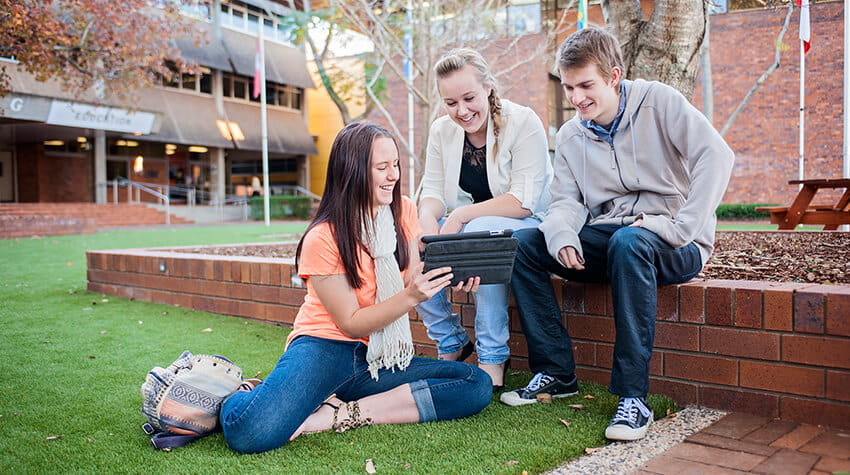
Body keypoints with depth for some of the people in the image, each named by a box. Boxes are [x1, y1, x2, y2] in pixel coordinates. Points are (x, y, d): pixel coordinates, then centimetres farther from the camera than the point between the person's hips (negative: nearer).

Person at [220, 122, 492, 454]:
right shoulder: (323, 239, -13)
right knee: (249, 431, -35)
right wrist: (411, 297, -26)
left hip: (379, 359, 7)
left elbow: (411, 281, 4)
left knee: (478, 385, -18)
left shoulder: (404, 212, 3)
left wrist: (449, 277, -17)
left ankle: (340, 415, -16)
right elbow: (351, 324, -11)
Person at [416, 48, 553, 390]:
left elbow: (525, 201, -21)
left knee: (481, 233, -37)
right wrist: (428, 217, -23)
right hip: (467, 230, 6)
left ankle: (493, 358, -22)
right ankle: (451, 343, -1)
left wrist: (462, 215, -28)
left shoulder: (523, 124, -14)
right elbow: (432, 190, 2)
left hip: (528, 228, -5)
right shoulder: (442, 131, 3)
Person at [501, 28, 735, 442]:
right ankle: (556, 372, -7)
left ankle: (634, 396, -31)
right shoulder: (569, 136, 10)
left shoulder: (657, 102, -6)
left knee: (629, 242, -39)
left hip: (671, 246, -5)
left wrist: (679, 226, -26)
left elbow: (716, 155, -18)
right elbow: (566, 202, 3)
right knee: (523, 244, -13)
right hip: (606, 239, 5)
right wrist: (563, 238, -20)